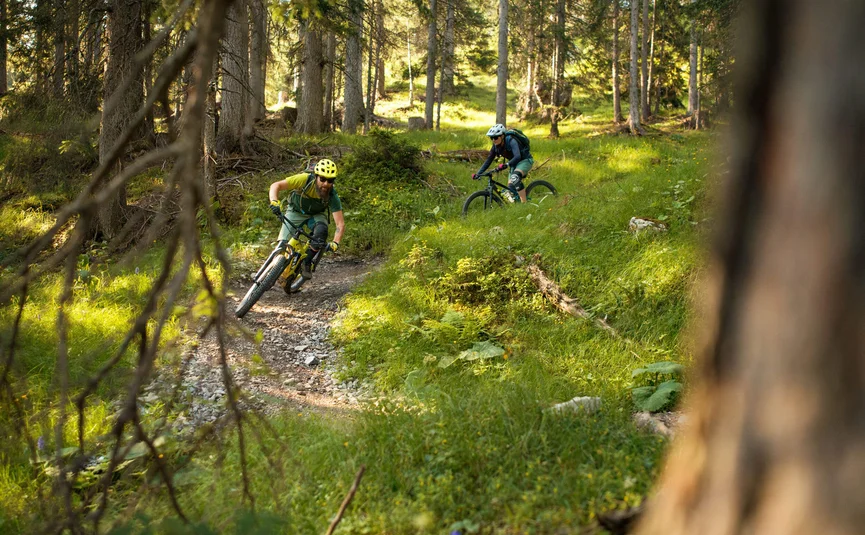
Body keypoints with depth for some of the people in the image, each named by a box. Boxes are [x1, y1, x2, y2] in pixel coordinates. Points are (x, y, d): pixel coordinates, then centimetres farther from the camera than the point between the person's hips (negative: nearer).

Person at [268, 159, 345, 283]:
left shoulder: (332, 197, -30)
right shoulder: (304, 180, -34)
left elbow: (340, 224, -31)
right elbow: (276, 185, -31)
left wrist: (335, 244, -47)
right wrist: (274, 202, -50)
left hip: (316, 215, 0)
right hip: (296, 212, 0)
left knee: (321, 231, -32)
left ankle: (307, 264, -13)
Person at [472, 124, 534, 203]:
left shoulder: (511, 141, -29)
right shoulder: (496, 146, -9)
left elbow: (517, 156, -44)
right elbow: (488, 160, -4)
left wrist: (506, 165, -60)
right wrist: (478, 174, -14)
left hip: (525, 160, -8)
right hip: (515, 163, 8)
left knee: (515, 177, -34)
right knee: (511, 187, -3)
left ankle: (524, 202, -29)